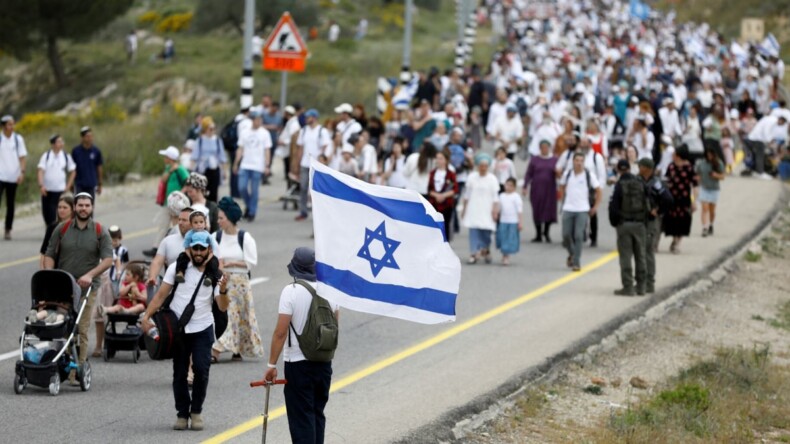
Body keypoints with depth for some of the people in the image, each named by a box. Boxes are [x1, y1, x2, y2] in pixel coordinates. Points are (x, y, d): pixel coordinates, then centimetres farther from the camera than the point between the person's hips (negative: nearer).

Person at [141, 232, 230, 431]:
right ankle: (182, 413, 15)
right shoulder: (177, 268, 1)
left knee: (201, 370, -11)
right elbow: (160, 295, 1)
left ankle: (196, 411, 6)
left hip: (202, 329, -1)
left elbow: (223, 307, -6)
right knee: (179, 373, 4)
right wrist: (146, 316, -10)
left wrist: (223, 292, -27)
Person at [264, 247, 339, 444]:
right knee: (318, 414, 17)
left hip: (297, 362, -5)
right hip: (324, 362, 5)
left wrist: (272, 364, -12)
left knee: (301, 418, -2)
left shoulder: (291, 291, -15)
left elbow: (281, 332, -17)